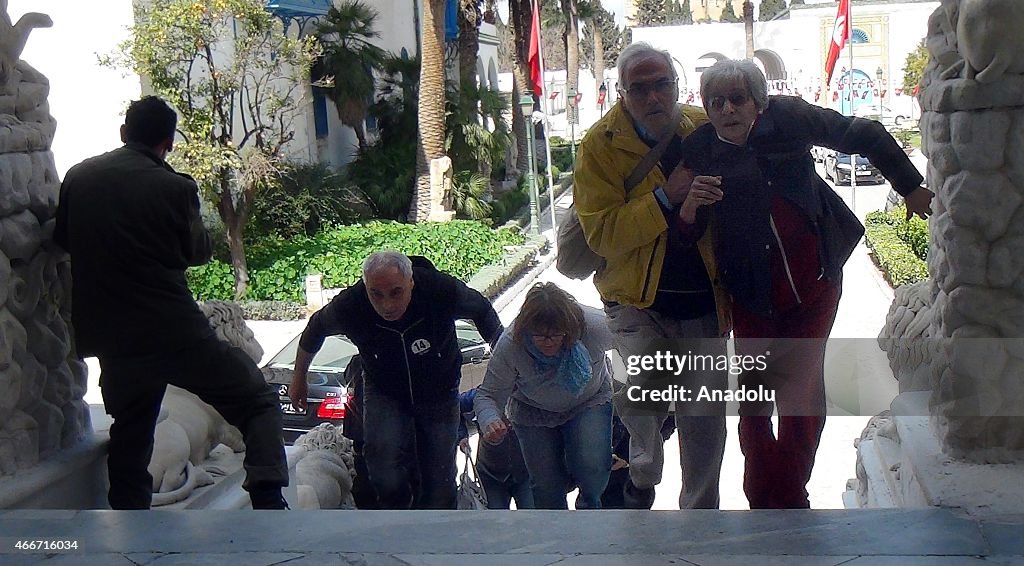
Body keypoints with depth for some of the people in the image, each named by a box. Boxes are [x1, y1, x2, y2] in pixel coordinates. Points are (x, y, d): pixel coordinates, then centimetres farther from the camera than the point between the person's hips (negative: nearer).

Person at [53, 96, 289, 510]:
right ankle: (268, 500, -12)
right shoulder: (174, 187, -9)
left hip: (110, 340, 5)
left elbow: (63, 239, 18)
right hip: (174, 332, -5)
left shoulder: (78, 176, 4)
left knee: (130, 435, 21)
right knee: (258, 402, 6)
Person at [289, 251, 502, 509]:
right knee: (382, 458, -24)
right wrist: (298, 378, 13)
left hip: (439, 393, 0)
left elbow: (483, 311, -7)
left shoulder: (442, 290, -28)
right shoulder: (349, 305, -25)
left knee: (439, 479, 3)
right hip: (384, 393, 0)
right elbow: (316, 328, -2)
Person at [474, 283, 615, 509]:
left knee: (592, 467, -21)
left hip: (590, 403, 0)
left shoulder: (594, 325, -33)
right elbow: (487, 394, -23)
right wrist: (490, 421, -43)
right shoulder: (510, 344, -31)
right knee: (547, 483, -1)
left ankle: (591, 506, 14)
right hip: (533, 411, 1)